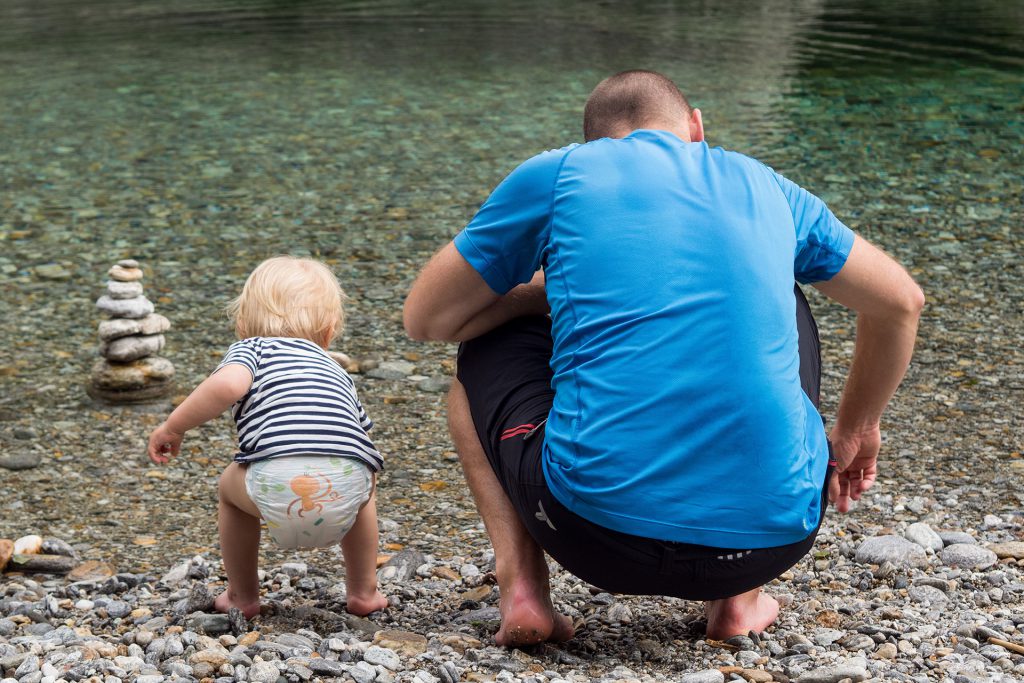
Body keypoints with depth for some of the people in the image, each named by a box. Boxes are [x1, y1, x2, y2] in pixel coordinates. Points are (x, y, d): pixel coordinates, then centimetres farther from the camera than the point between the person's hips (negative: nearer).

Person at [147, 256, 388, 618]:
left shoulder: (252, 348, 23)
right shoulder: (337, 371, 36)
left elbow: (228, 384, -1)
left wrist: (173, 427, 11)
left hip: (277, 482, -3)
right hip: (345, 488, 3)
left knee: (231, 486, 33)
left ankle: (242, 596, 39)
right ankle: (363, 592, 39)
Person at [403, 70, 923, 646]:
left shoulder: (559, 174, 9)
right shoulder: (764, 186, 17)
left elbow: (424, 320, 16)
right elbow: (902, 302, 28)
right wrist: (854, 435, 40)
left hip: (598, 531, -2)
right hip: (771, 538, 3)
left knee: (490, 343, 27)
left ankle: (522, 587, 7)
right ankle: (741, 599, 23)